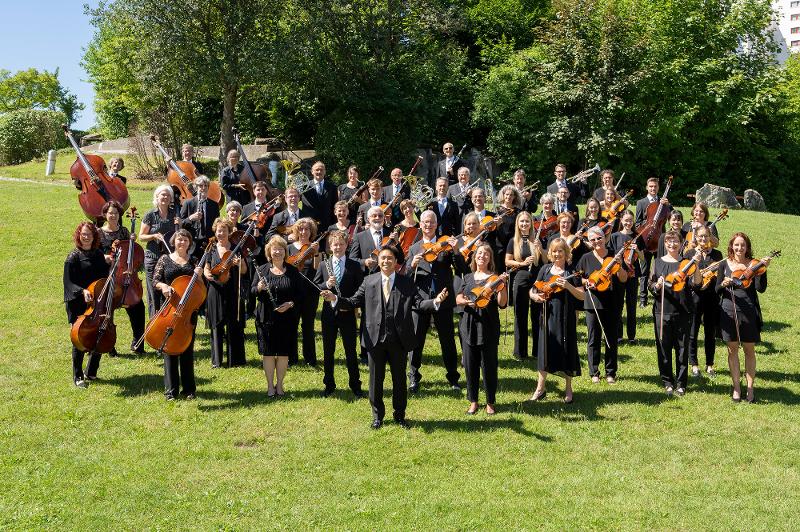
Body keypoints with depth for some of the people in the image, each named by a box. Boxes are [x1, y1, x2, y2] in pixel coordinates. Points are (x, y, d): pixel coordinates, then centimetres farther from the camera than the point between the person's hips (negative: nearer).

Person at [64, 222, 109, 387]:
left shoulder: (99, 254, 9)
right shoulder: (74, 257, -8)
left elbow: (105, 277, 19)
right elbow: (69, 282, -12)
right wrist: (82, 291, -26)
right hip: (79, 305, -6)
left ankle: (91, 373, 24)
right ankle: (78, 376, 13)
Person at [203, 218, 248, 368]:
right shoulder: (211, 249, 7)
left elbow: (244, 271, 3)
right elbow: (206, 269, 10)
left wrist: (239, 264, -18)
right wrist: (208, 275, -12)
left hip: (233, 292, -1)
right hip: (216, 292, 1)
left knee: (234, 326, 2)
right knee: (216, 326, 6)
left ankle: (235, 359, 13)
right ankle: (216, 360, 14)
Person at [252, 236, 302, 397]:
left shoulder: (292, 271, 3)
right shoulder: (262, 270, 3)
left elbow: (300, 293, 4)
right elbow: (252, 291, 3)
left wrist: (290, 303, -13)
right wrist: (259, 288, -19)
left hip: (287, 318, 0)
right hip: (266, 318, 0)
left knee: (283, 353, 6)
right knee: (268, 353, 4)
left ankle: (279, 385, 21)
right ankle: (270, 385, 17)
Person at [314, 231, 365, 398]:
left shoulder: (354, 266, 0)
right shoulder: (323, 265, 4)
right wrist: (326, 285, -16)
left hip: (347, 313, -2)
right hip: (328, 313, 2)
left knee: (351, 350, 4)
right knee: (328, 351, 9)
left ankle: (355, 386, 14)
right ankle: (329, 385, 20)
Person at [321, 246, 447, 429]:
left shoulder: (406, 283, 2)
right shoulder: (369, 281, 5)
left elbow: (418, 303, -7)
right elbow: (354, 302, 2)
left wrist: (435, 302, -25)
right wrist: (335, 299, -13)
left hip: (398, 339, 0)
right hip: (375, 338, 1)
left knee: (399, 379, 10)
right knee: (376, 379, 10)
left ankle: (400, 415, 26)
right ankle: (377, 416, 25)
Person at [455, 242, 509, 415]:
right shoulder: (468, 278, 12)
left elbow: (502, 303, -9)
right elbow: (458, 298, 6)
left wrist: (502, 284, -21)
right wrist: (466, 301, -14)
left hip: (488, 327, -3)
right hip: (469, 325, 3)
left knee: (489, 366, 1)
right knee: (470, 365, 6)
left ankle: (490, 402, 15)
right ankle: (473, 401, 19)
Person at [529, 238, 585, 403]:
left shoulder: (572, 272, -3)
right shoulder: (545, 269, 7)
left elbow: (582, 296, -8)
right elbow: (533, 290, 13)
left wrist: (568, 286, -22)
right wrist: (535, 296, -9)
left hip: (566, 317, -3)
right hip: (548, 315, 3)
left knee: (567, 351, 4)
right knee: (545, 350, 7)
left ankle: (568, 389, 20)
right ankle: (540, 388, 18)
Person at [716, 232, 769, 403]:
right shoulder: (724, 264, 2)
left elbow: (761, 289, -12)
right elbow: (717, 290, 3)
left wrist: (763, 269, -23)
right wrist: (723, 284, -18)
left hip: (749, 312, -1)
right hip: (729, 312, 1)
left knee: (749, 350, 7)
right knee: (732, 350, 8)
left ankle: (750, 388, 18)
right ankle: (736, 387, 18)